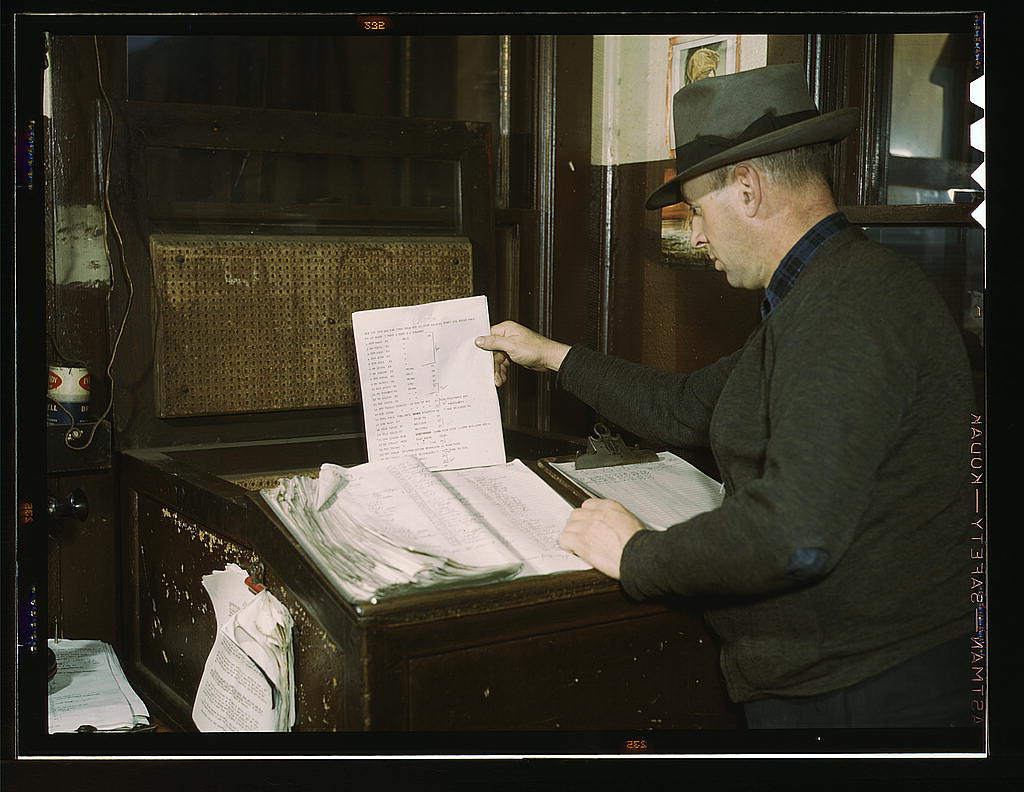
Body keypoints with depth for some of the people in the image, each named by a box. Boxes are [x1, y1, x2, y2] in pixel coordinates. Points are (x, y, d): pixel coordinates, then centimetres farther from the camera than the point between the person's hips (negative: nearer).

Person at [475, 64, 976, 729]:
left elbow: (794, 534, -32)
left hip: (858, 697, -9)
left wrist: (635, 556, -17)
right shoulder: (814, 300, 13)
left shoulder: (846, 309, -24)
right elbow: (687, 409, 20)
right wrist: (552, 356, 26)